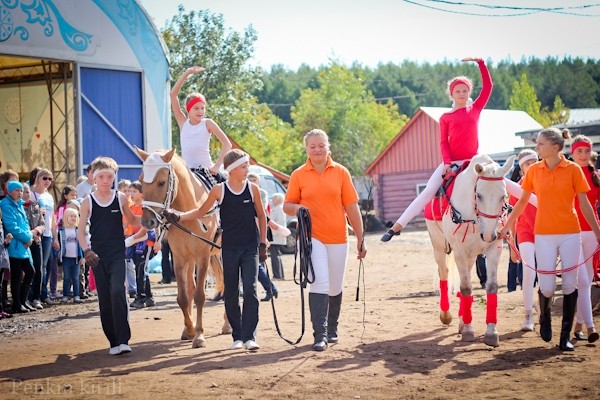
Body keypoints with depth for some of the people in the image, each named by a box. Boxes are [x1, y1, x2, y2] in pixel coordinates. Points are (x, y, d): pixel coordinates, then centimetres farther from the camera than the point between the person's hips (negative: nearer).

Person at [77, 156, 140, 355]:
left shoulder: (121, 198, 3)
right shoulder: (88, 202, 1)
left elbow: (132, 220, 17)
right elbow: (80, 231, 0)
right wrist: (87, 250, -16)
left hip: (117, 255, -1)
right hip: (97, 257, 1)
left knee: (117, 291, -19)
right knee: (104, 300, 4)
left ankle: (123, 339, -19)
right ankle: (113, 341, 13)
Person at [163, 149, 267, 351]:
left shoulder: (253, 189, 0)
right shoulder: (219, 190, -2)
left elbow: (261, 216, 8)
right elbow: (201, 212, 7)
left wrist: (263, 244, 6)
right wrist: (178, 216, -6)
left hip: (250, 248, -1)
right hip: (229, 249, 1)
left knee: (250, 289, -9)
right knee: (230, 293, 5)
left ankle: (250, 336, -8)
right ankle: (237, 336, 15)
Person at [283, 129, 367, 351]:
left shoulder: (340, 172, 3)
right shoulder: (299, 175, 2)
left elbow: (352, 207, 3)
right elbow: (287, 205, 8)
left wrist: (360, 239, 2)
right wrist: (296, 208, -16)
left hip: (337, 238, 2)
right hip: (311, 237, -2)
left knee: (335, 287, 10)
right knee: (320, 283, -15)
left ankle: (332, 329, 30)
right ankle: (320, 335, -13)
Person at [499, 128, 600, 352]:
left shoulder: (573, 170, -3)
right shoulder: (533, 171, 3)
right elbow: (522, 201, 13)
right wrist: (507, 226, 14)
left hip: (570, 234, -1)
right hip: (544, 234, 1)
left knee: (570, 284, 0)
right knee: (547, 287, -4)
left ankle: (565, 336, 10)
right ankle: (544, 316, 29)